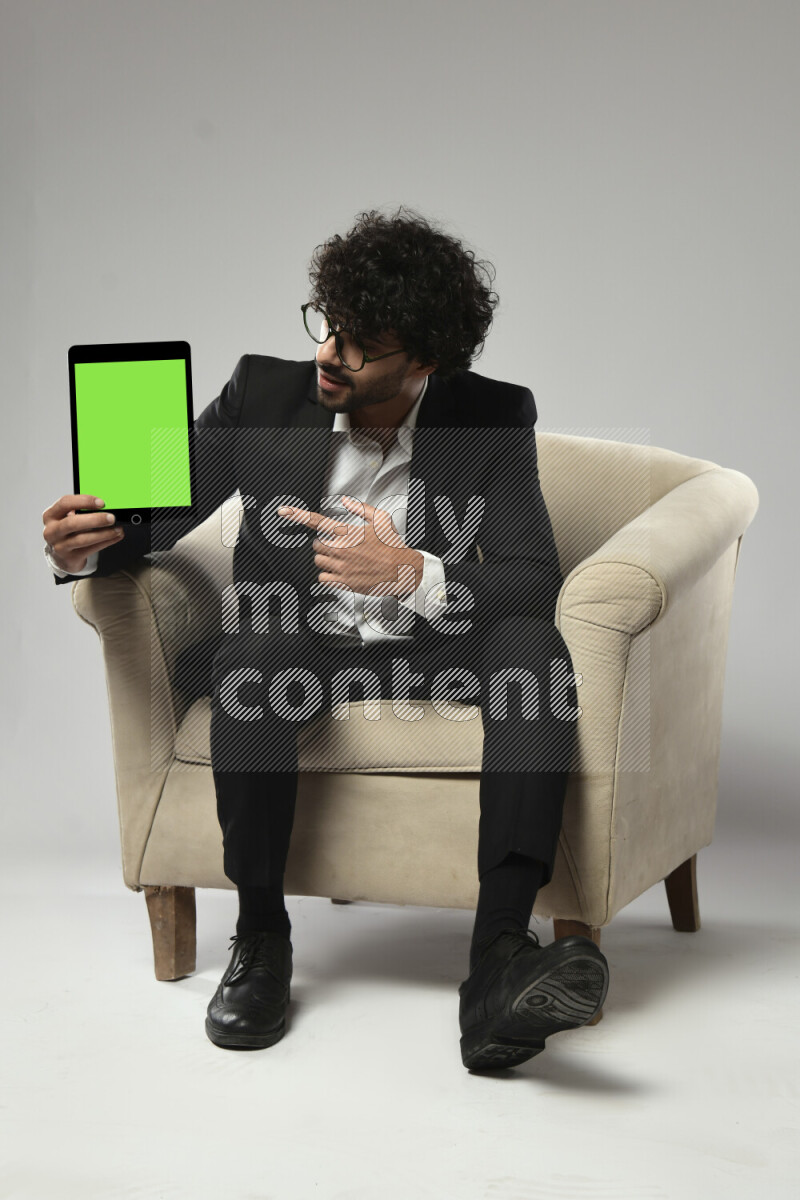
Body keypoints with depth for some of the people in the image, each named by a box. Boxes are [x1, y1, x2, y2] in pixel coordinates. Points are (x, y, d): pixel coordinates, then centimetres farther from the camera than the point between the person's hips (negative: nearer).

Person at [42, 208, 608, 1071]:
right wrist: (79, 547, -25)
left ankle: (499, 960, -39)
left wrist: (410, 574, -32)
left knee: (532, 645, -30)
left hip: (428, 649, 0)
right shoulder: (264, 395, -3)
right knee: (254, 654, -35)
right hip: (295, 648, 0)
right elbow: (152, 514, -2)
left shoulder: (493, 419, -6)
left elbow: (534, 582, -14)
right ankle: (260, 940, -18)